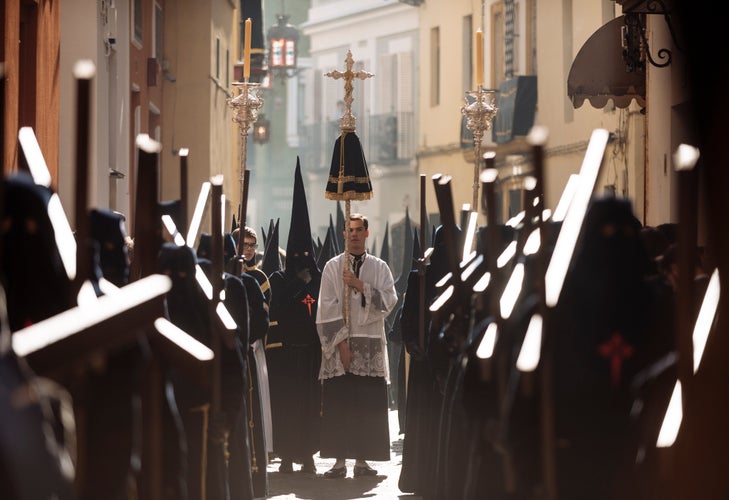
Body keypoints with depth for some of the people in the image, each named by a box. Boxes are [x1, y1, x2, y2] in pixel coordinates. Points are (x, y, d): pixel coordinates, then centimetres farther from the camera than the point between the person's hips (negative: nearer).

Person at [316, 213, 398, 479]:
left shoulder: (379, 267, 11)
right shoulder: (333, 267, 5)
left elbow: (389, 300, -2)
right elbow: (328, 308, -2)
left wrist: (360, 286, -12)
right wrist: (341, 342, -11)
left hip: (371, 345, 1)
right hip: (340, 342, -1)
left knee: (368, 405, -1)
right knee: (339, 404, -5)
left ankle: (362, 459, 5)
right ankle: (340, 460, -2)